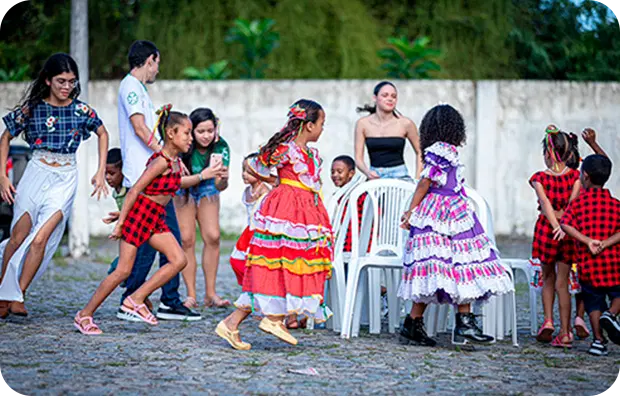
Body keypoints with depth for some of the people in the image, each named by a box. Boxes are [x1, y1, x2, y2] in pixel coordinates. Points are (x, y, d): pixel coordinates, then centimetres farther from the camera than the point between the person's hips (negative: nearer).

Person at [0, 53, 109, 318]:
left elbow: (102, 134, 16)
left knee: (40, 239, -13)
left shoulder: (81, 110, -1)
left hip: (65, 180, 0)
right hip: (36, 174, 0)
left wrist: (101, 172, 9)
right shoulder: (32, 108, -4)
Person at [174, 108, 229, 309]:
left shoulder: (220, 147, -22)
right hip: (182, 192, -2)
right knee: (187, 239, -12)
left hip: (207, 191, 2)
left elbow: (220, 187, -22)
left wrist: (223, 178, -46)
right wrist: (203, 175, -46)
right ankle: (191, 295, -9)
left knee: (213, 237, -12)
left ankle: (210, 294, -6)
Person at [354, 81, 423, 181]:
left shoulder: (405, 124, -1)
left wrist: (417, 179, 0)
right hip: (375, 176, 1)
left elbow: (420, 153, 9)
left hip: (400, 176, -1)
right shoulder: (363, 124, 2)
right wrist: (367, 172, -17)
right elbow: (358, 158, 2)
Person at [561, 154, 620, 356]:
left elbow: (566, 225, -14)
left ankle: (598, 340, 4)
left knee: (594, 301, 10)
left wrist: (588, 241, -16)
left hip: (587, 263, 1)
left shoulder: (577, 203, 1)